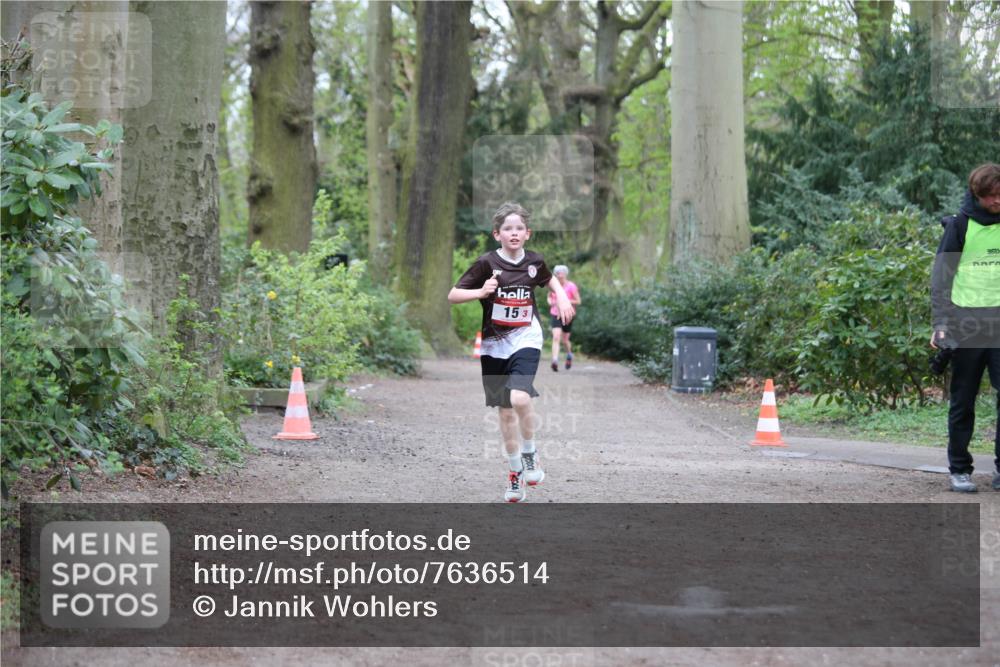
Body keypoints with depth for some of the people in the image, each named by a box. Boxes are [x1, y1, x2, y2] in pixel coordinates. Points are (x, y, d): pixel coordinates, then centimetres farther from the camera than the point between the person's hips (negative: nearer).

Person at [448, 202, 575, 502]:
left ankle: (530, 453, 2)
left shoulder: (534, 262, 0)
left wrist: (562, 297, 6)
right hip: (494, 343, 0)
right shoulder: (487, 263, -9)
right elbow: (452, 295, -7)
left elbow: (550, 279, 24)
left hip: (525, 339, 0)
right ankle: (516, 471, 24)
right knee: (505, 411, 8)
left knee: (520, 399, -23)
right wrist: (481, 292, -23)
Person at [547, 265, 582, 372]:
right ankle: (555, 361, -24)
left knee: (564, 340, 11)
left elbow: (578, 302, -8)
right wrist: (550, 301, -3)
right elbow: (549, 296, 20)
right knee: (556, 337, -16)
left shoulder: (571, 286, -9)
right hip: (556, 315, 2)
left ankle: (569, 354, 43)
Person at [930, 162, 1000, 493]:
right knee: (963, 400, 4)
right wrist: (940, 323, -8)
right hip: (967, 326, -2)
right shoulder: (960, 226, 1)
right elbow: (941, 277, 1)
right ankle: (960, 469, 13)